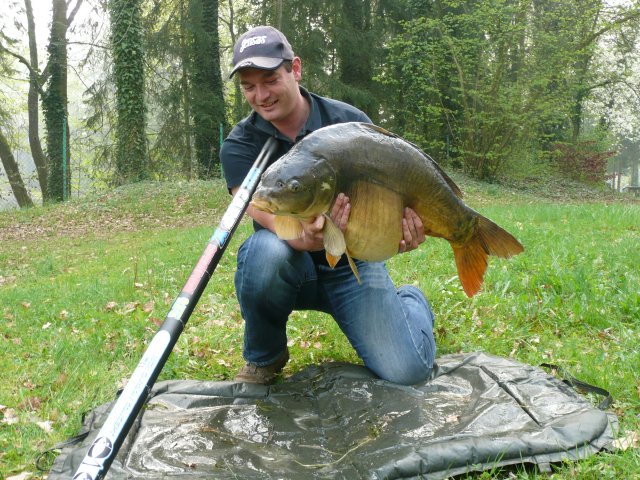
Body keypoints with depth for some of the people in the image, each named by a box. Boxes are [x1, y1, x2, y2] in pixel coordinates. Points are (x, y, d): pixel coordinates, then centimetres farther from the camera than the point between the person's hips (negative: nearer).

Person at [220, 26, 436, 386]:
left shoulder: (350, 122, -8)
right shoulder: (239, 146, -10)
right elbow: (267, 219, -23)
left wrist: (406, 225, -31)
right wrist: (306, 239, -47)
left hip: (352, 264, 0)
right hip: (291, 265, 0)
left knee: (408, 370, -17)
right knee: (264, 251, -37)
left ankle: (411, 302, 21)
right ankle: (265, 357, -6)